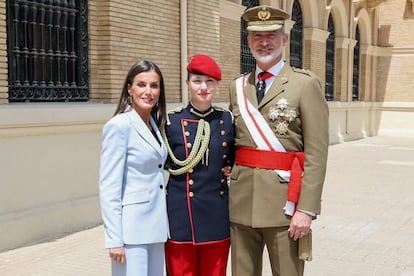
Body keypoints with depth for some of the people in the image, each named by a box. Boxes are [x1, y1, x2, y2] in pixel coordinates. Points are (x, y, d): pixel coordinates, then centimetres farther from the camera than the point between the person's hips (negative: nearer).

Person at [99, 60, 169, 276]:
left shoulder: (153, 124, 10)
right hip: (132, 228, -7)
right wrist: (114, 239, -17)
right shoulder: (119, 126, -12)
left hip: (156, 225, 8)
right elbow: (109, 187, -15)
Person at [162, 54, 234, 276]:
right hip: (181, 218, -2)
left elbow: (234, 158, 21)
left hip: (217, 218, 3)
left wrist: (229, 170, 1)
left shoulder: (227, 120, 4)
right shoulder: (171, 121, -4)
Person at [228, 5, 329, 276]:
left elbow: (317, 153, -9)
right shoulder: (237, 87, 11)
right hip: (242, 202, 5)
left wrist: (306, 209, -14)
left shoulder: (306, 83, -4)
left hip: (283, 201, -4)